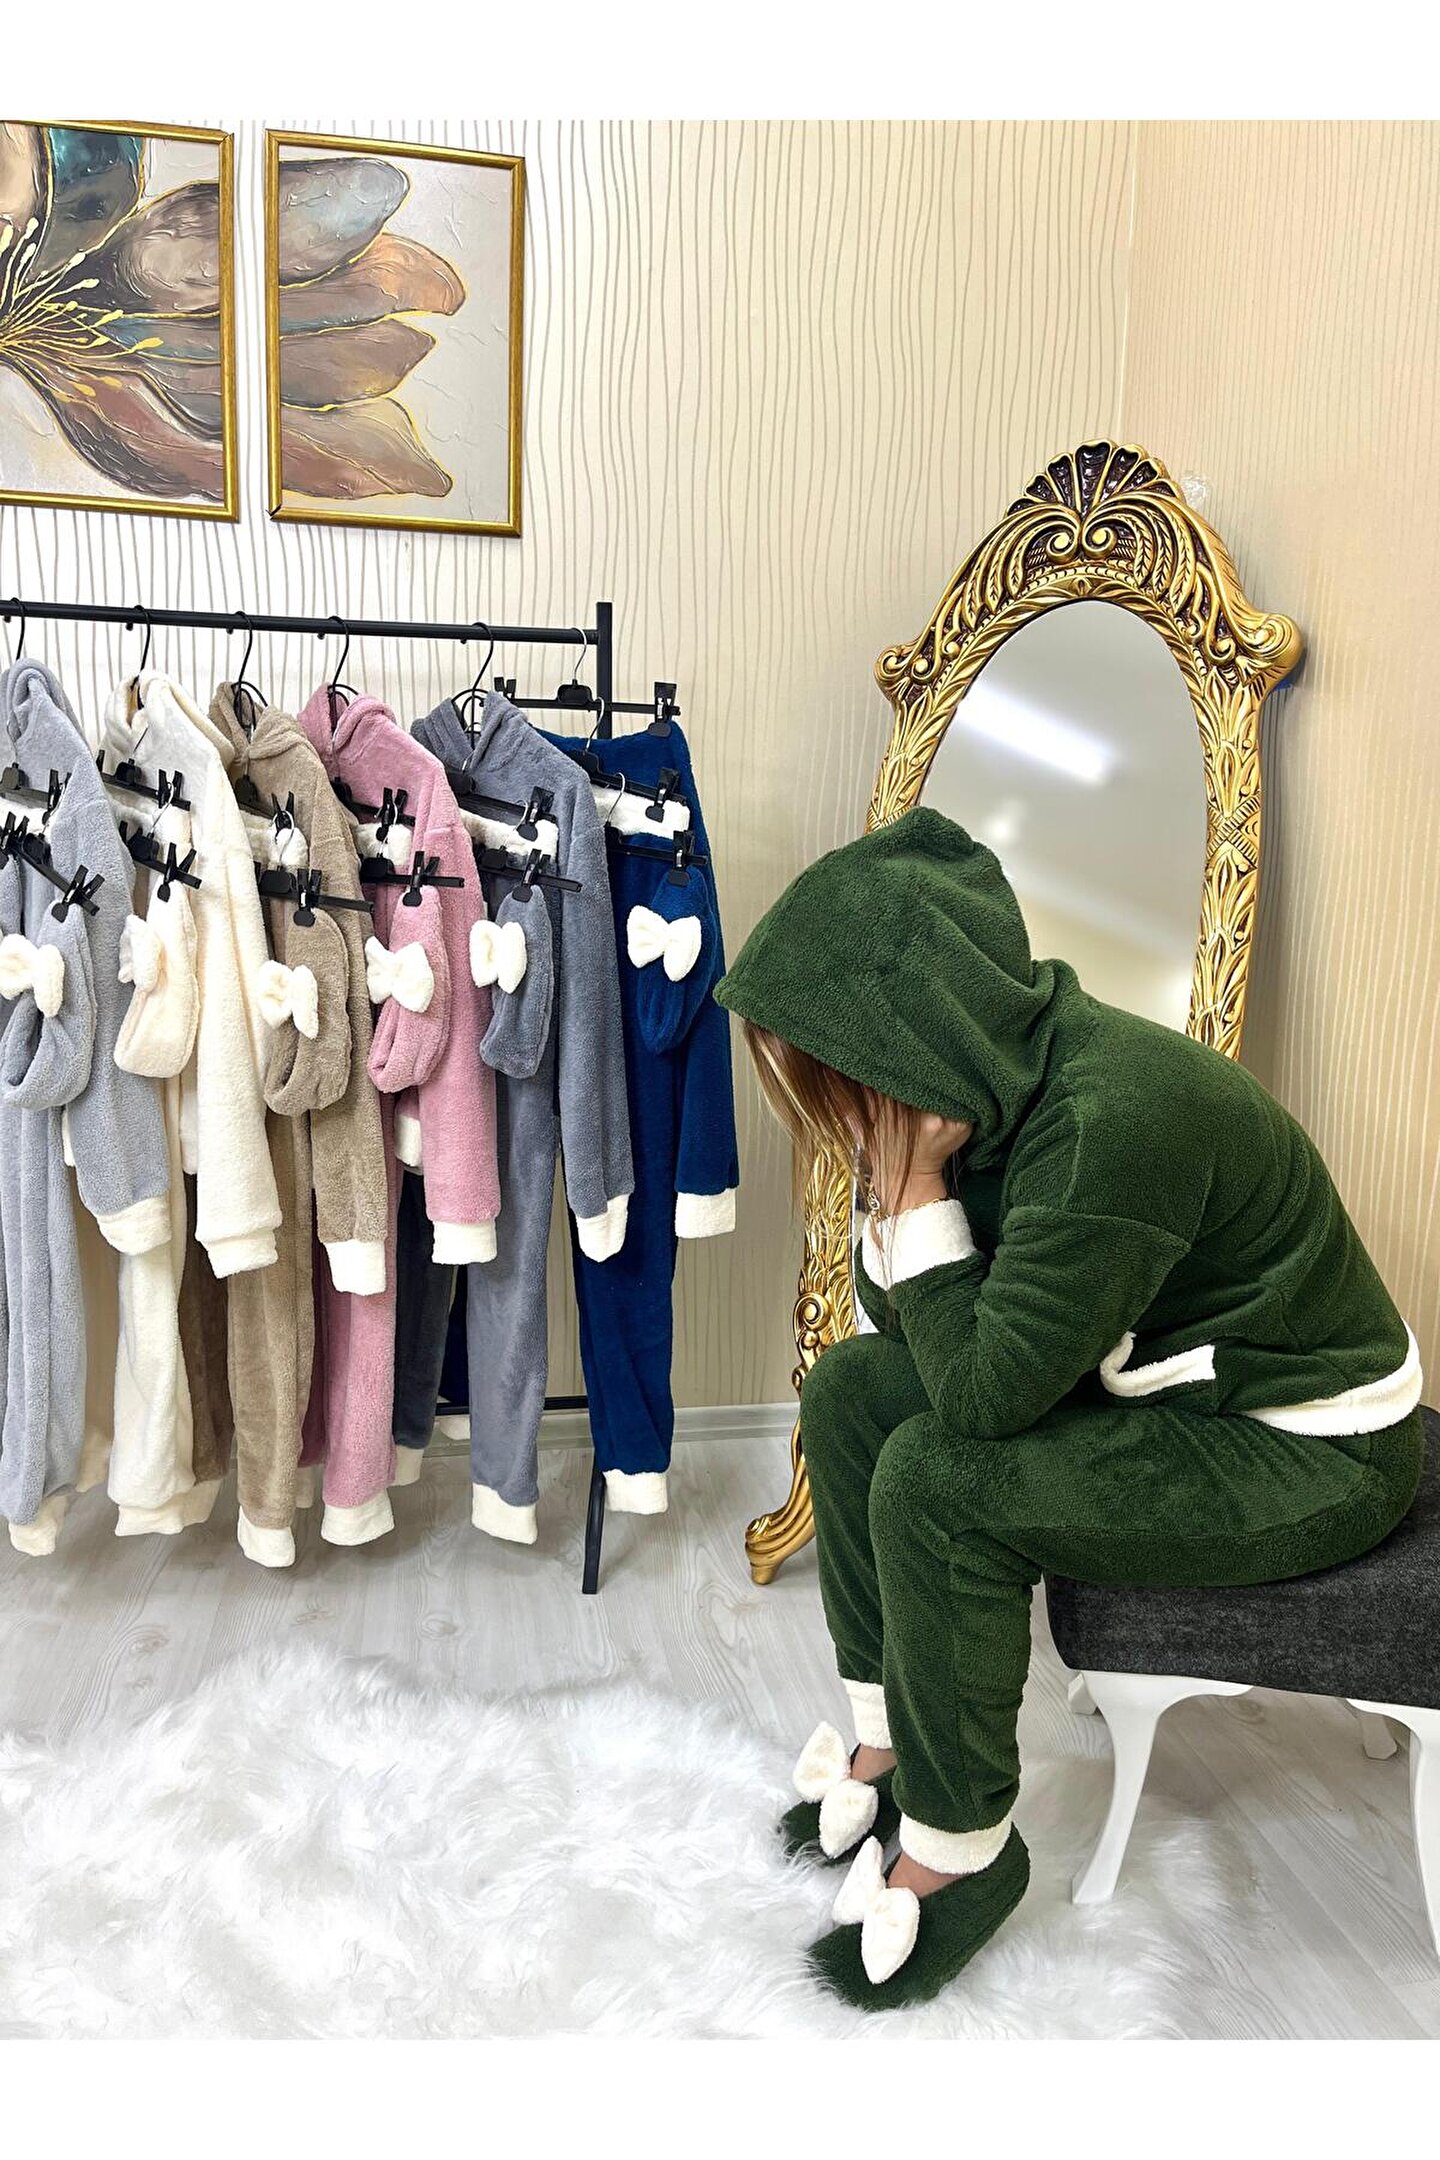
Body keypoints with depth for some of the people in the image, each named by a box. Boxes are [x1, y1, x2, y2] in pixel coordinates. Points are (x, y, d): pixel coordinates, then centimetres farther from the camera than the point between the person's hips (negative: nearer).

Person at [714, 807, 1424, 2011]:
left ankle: (962, 1851, -2)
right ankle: (890, 1743, 11)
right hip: (1171, 1388, 9)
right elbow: (909, 1324, 0)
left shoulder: (1112, 1121, -33)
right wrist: (900, 1174, -16)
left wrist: (915, 1182, -26)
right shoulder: (997, 1075, -7)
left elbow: (979, 1393, -28)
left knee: (940, 1480, -25)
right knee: (849, 1390, 1)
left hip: (1317, 1457, -8)